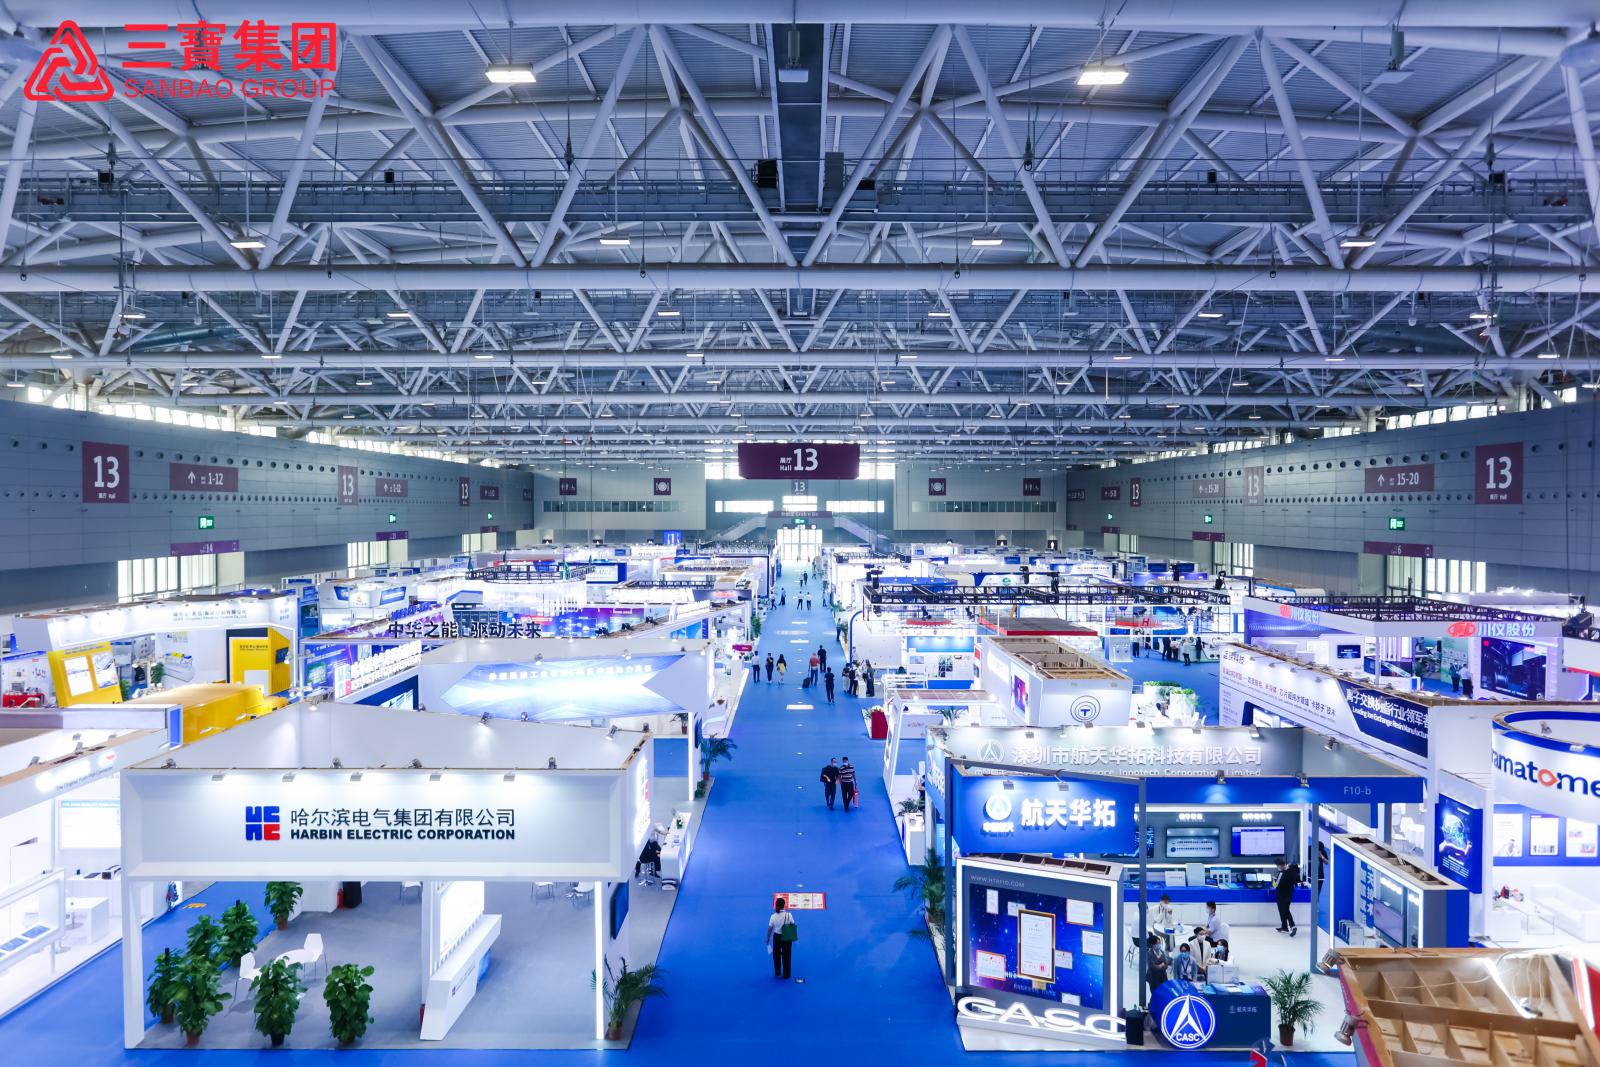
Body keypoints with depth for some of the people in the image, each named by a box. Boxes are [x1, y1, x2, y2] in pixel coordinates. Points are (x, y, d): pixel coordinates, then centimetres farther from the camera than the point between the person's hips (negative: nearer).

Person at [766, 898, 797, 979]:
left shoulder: (773, 916, -12)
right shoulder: (788, 915, -17)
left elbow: (769, 929, -6)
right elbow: (793, 926, -10)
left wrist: (768, 940, 6)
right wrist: (793, 937, 6)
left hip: (777, 937, 1)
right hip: (787, 938, -1)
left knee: (776, 955, 21)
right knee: (786, 956, 14)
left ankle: (777, 973, 35)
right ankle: (786, 975, 24)